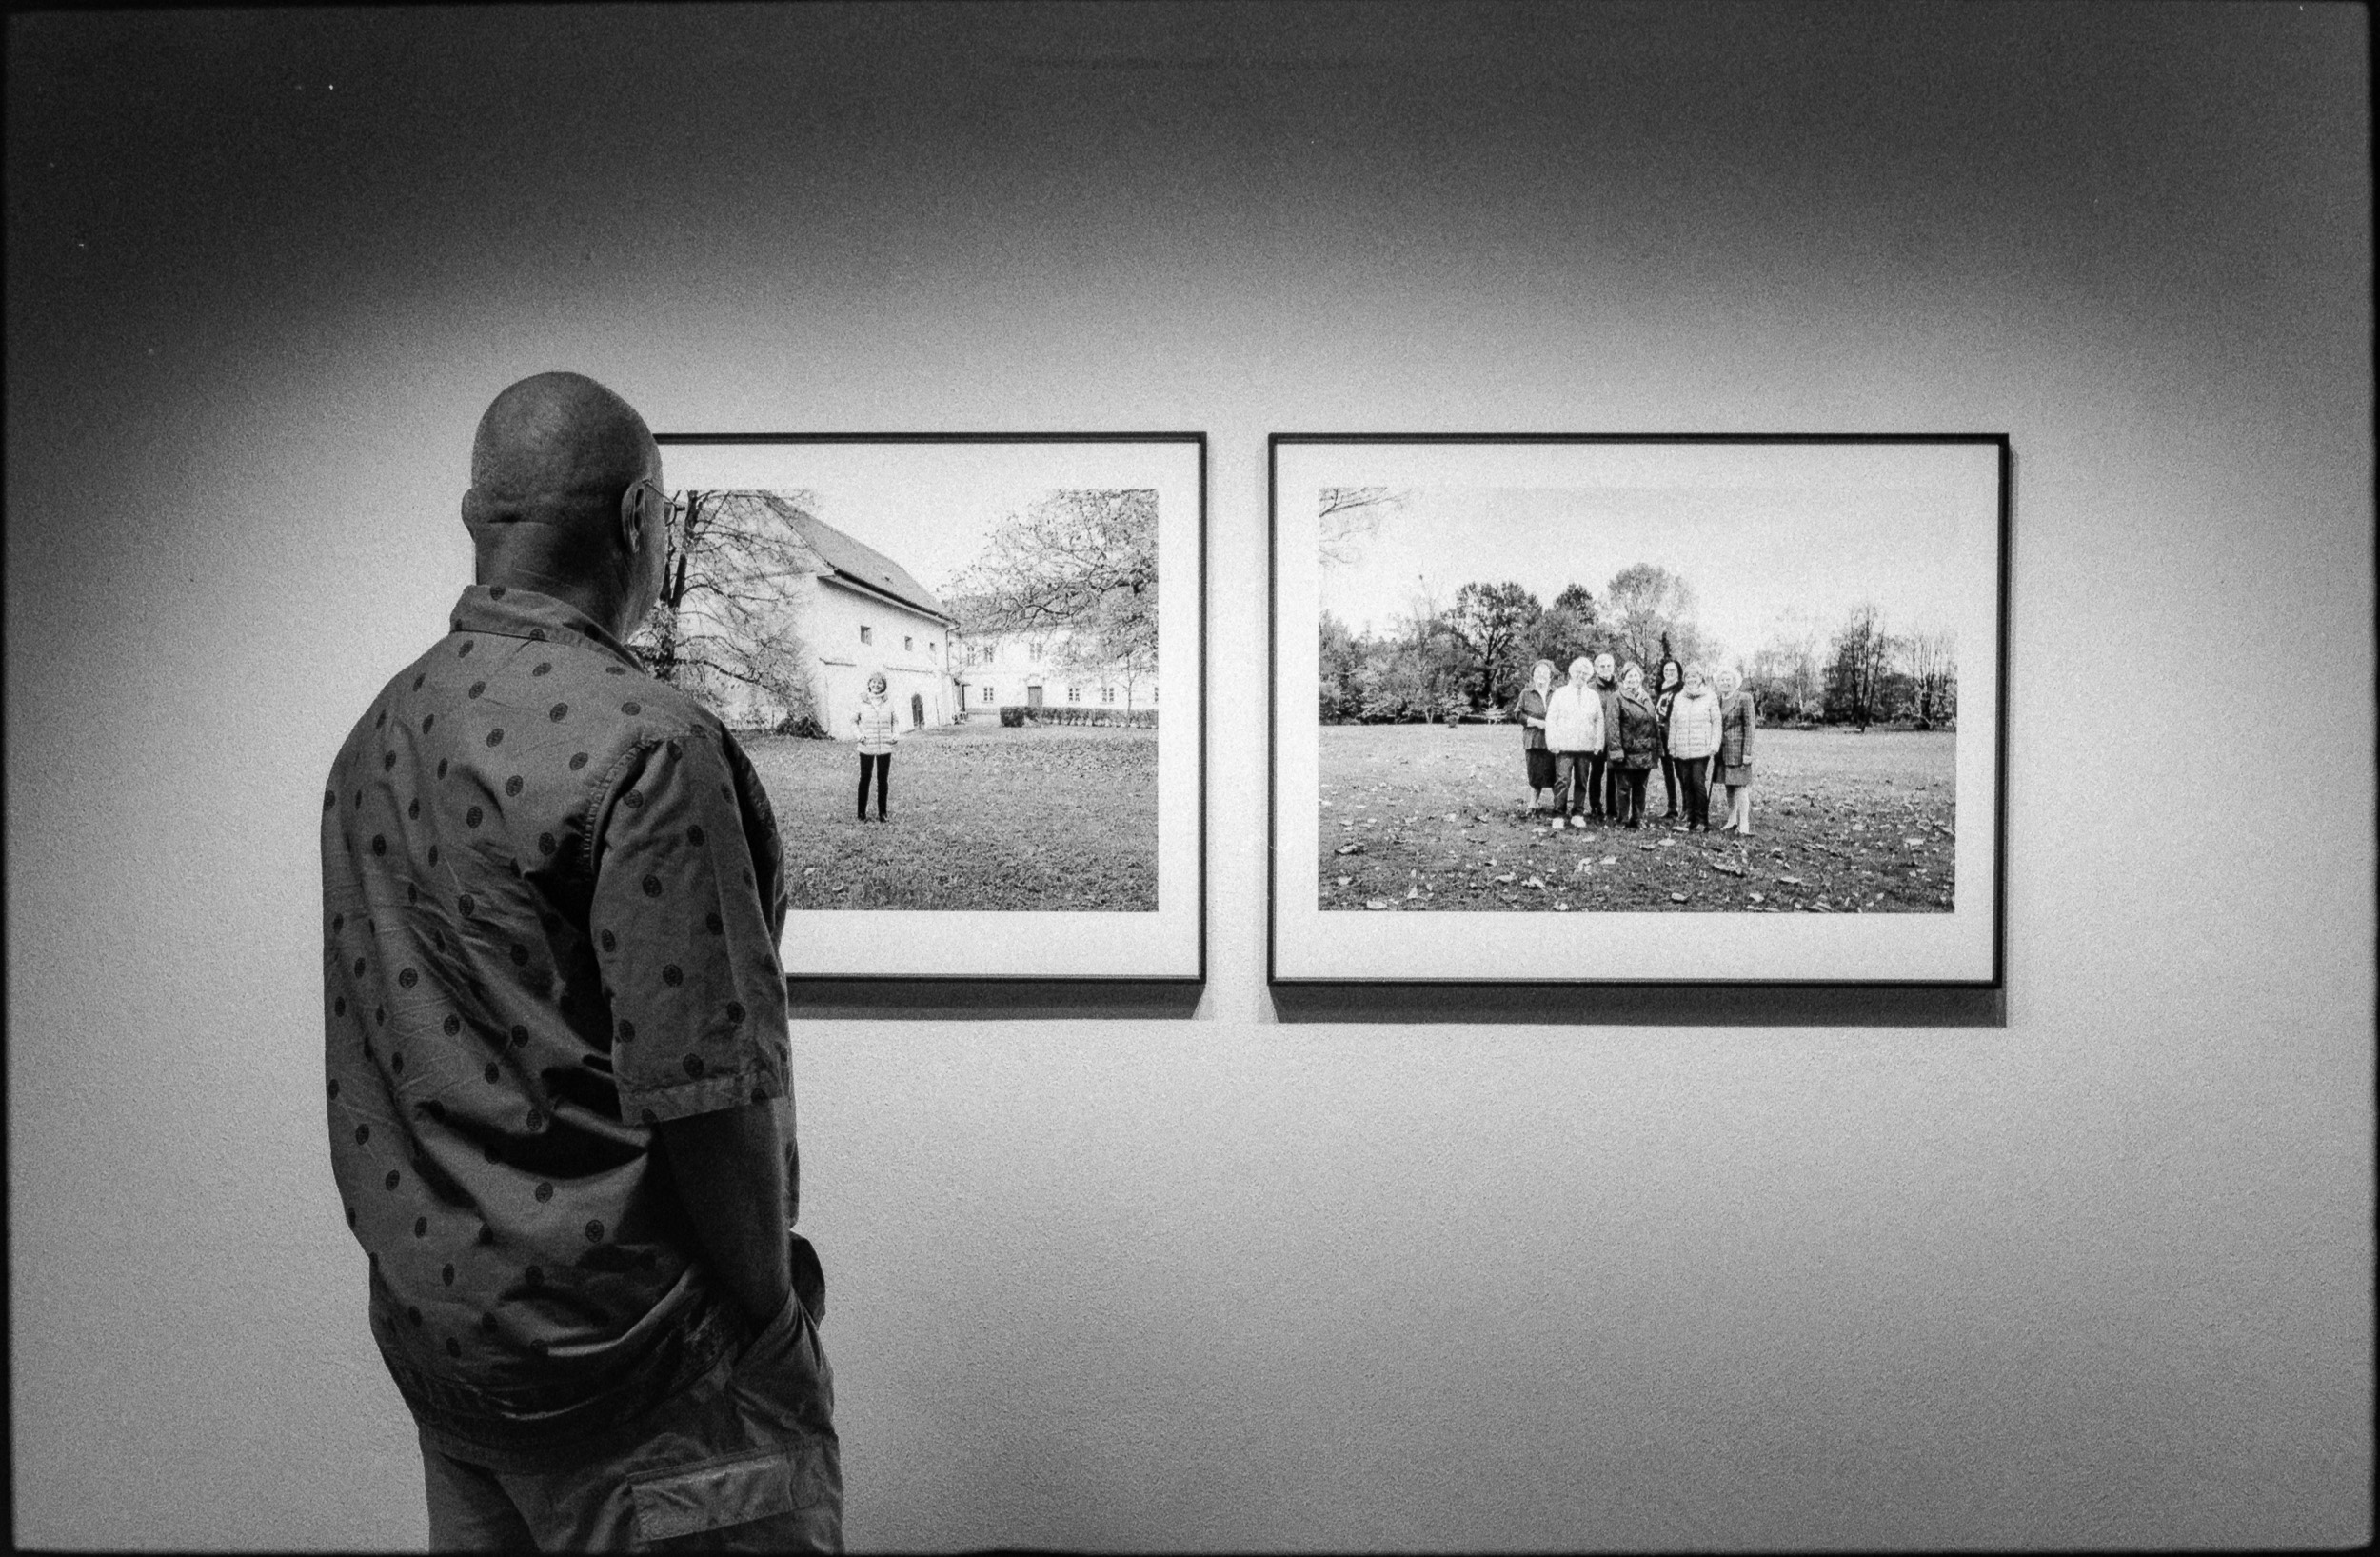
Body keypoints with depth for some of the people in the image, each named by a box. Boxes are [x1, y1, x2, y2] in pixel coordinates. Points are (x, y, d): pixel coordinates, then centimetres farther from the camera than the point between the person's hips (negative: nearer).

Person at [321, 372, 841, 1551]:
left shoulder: (376, 734, 6)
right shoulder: (641, 743, -21)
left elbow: (409, 1050, 12)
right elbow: (707, 1093, -22)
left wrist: (441, 1266, 19)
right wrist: (776, 1314, -9)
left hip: (425, 1324, 9)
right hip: (611, 1344, -8)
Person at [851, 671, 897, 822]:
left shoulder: (888, 702, 3)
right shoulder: (862, 701, -3)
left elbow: (895, 721, 15)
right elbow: (853, 720, 7)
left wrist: (896, 734, -1)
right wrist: (858, 734, -7)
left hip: (885, 747, 2)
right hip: (866, 747, -2)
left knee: (883, 780, 7)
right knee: (864, 779, 4)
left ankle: (882, 813, 16)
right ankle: (861, 813, 13)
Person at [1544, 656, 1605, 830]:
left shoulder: (1593, 696, 13)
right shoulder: (1560, 693, 5)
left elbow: (1599, 721, 14)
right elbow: (1551, 719, 2)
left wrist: (1598, 744, 5)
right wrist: (1552, 742, -6)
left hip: (1586, 747, 3)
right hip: (1564, 746, -3)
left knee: (1582, 782, 6)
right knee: (1562, 781, -11)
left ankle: (1576, 814, 14)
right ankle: (1558, 815, -8)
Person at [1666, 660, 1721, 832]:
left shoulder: (1710, 698, 3)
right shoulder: (1679, 698, 14)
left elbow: (1716, 722, 2)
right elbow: (1673, 723, 14)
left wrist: (1714, 744, -7)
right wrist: (1672, 746, 9)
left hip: (1701, 750, -4)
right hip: (1681, 750, 4)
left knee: (1699, 783, -9)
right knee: (1686, 785, 4)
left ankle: (1702, 821, -2)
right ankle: (1690, 819, 11)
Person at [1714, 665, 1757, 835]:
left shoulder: (1744, 698, -7)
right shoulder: (1718, 700, 11)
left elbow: (1749, 726, -9)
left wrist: (1747, 752, -14)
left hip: (1738, 749, -6)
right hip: (1723, 749, 6)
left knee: (1740, 786, -8)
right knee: (1729, 785, 12)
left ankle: (1744, 826, -9)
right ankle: (1732, 820, 22)